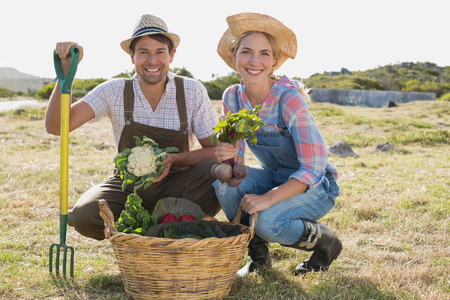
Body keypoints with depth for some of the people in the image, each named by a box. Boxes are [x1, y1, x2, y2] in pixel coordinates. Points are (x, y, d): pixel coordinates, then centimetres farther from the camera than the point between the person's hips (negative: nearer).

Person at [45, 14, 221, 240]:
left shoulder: (192, 91, -10)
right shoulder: (114, 92, -10)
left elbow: (217, 150, -7)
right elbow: (57, 126, -18)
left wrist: (175, 159, -25)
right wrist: (66, 69, -29)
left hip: (176, 184, 0)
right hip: (128, 185, 1)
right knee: (83, 216, -28)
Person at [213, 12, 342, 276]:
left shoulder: (289, 98, -25)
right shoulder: (232, 97, -8)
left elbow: (313, 168, -25)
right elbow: (237, 156, -3)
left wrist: (268, 198, -33)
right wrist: (228, 157, -27)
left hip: (315, 185, -5)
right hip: (274, 177, 5)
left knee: (267, 221, -31)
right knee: (224, 181, -22)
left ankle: (326, 241, 1)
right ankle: (259, 255, -1)